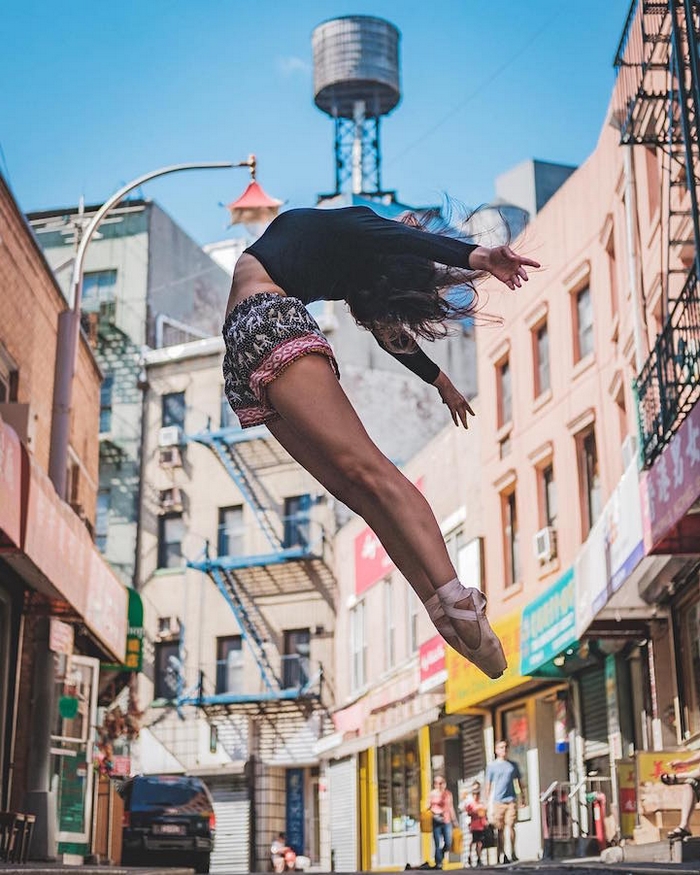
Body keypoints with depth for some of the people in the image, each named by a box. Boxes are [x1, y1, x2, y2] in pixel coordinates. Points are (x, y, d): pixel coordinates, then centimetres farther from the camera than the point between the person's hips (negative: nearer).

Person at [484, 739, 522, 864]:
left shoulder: (513, 765, 13)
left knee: (510, 826, -6)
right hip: (498, 801, -1)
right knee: (500, 828, 0)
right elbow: (488, 785, 6)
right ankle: (500, 854, 5)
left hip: (511, 799, 1)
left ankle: (512, 853, -3)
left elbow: (518, 782, 18)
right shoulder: (492, 766, 7)